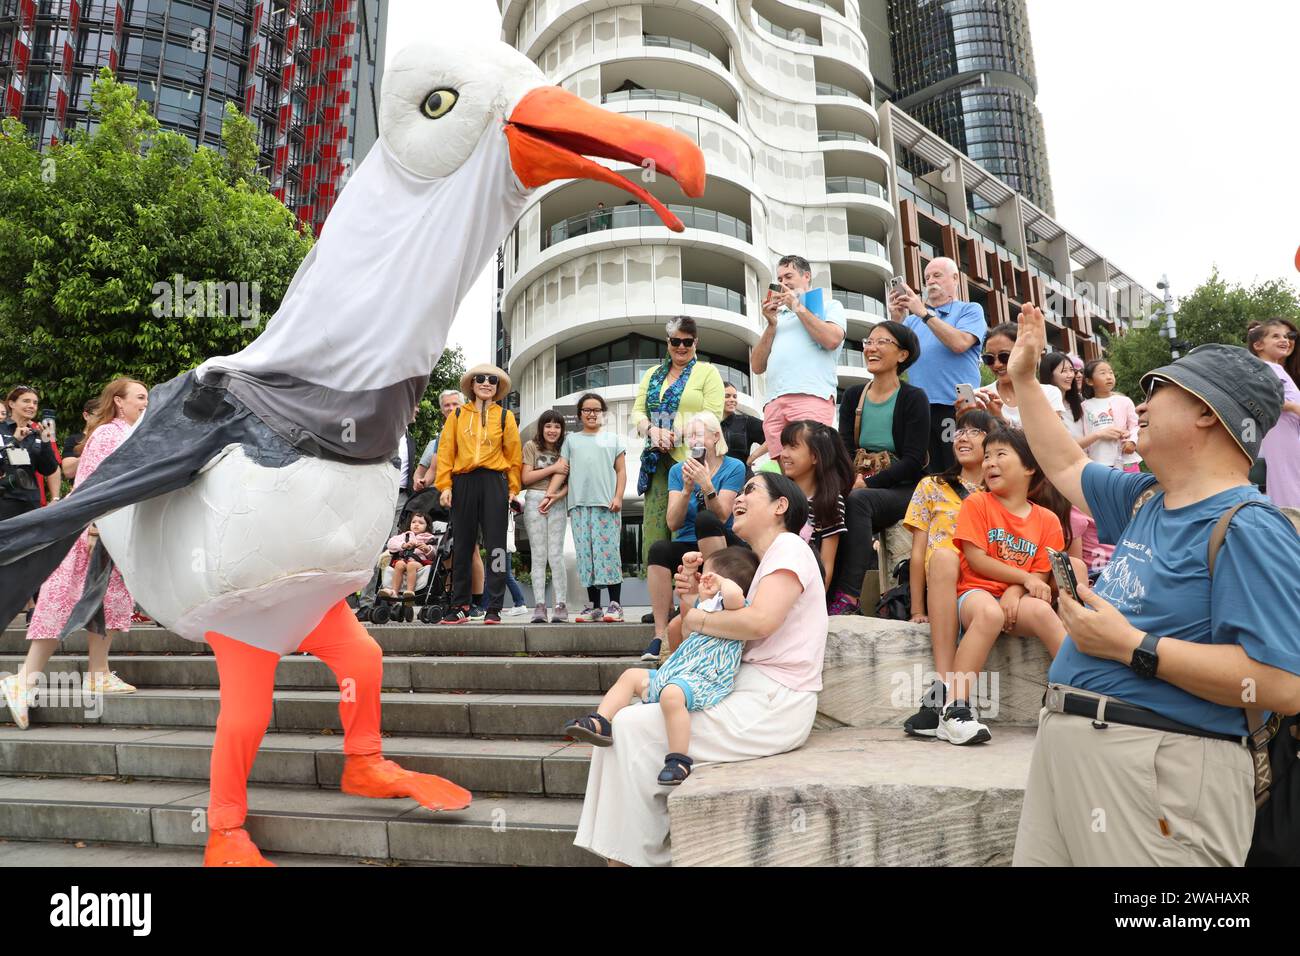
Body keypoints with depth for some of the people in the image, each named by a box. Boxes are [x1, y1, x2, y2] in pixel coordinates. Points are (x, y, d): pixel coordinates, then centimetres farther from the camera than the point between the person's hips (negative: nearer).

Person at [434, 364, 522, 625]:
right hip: (463, 484, 2)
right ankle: (459, 606, 14)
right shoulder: (457, 416, 11)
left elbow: (514, 454, 6)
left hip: (494, 484, -1)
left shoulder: (505, 416, 9)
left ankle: (494, 608, 2)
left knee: (496, 545, -2)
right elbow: (445, 451, 7)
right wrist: (445, 486, -2)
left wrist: (513, 488, 0)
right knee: (462, 547, 6)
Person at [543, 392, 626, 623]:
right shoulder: (571, 440, 20)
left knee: (608, 551, -9)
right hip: (579, 504, 2)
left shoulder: (612, 439, 16)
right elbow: (562, 470, 13)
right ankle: (594, 606, 5)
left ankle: (615, 604, -4)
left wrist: (618, 497, -5)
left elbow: (621, 471, 9)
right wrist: (549, 494, -1)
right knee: (585, 554, 0)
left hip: (606, 504, -2)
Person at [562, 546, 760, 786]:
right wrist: (687, 568, 32)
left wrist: (721, 580, -13)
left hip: (704, 682, -11)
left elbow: (735, 593, -34)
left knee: (671, 694, -41)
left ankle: (679, 761, -32)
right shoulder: (705, 604, 23)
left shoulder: (728, 605, -8)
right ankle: (599, 723, 7)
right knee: (631, 676, 17)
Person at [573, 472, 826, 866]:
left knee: (632, 729, -12)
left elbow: (760, 622, -26)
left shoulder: (789, 546, -8)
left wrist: (699, 619, -11)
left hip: (773, 707, -10)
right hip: (753, 695, 10)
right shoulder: (764, 560, 21)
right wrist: (694, 601, 0)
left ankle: (631, 855, 2)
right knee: (628, 720, 6)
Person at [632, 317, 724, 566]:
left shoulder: (707, 372, 4)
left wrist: (676, 434, -17)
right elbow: (638, 410, 13)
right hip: (657, 460, 5)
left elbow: (712, 415, -6)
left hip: (692, 458, -5)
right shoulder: (653, 374, 20)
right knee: (653, 531, -1)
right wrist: (652, 430, -9)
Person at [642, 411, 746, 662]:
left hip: (723, 546, -2)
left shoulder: (733, 468, -1)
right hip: (688, 547, 3)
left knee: (704, 519, -34)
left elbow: (721, 517, -12)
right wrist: (687, 489, -17)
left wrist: (706, 485, -26)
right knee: (658, 550, -31)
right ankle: (660, 634, -31)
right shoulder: (678, 470, 8)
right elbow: (673, 523, -2)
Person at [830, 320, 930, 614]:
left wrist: (866, 483, -19)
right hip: (856, 486, 4)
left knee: (857, 500, -36)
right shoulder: (853, 396, 15)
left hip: (901, 489, -3)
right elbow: (843, 448, 6)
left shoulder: (913, 399, 1)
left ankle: (848, 596, -39)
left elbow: (913, 461, -8)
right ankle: (827, 593, -30)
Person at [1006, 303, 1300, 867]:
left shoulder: (1248, 529, -15)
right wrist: (1023, 380, 31)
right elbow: (1066, 467, 31)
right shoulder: (1147, 501, 13)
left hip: (1160, 768, -8)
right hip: (1065, 745, 8)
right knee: (1036, 855, 13)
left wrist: (1131, 646, -21)